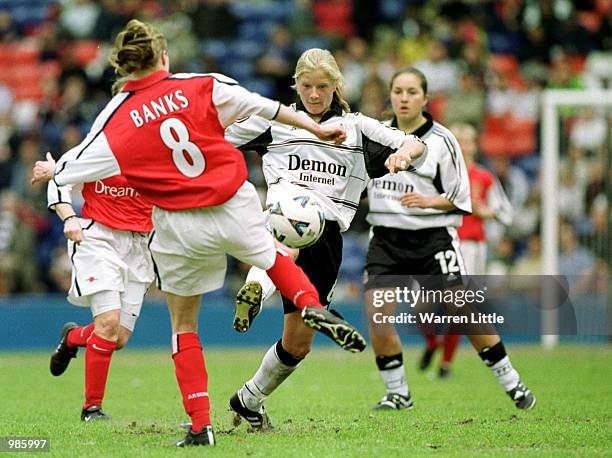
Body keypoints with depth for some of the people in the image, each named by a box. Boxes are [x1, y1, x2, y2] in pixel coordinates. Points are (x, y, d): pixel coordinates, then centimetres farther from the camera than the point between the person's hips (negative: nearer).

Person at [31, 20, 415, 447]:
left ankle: (200, 425, 8)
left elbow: (76, 167, 3)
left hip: (179, 228, -1)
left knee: (183, 324, 15)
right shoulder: (201, 87, -3)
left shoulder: (117, 117, -5)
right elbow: (266, 107, 1)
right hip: (236, 209, 1)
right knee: (272, 257, 31)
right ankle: (312, 305, 1)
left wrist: (50, 170, 25)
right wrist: (317, 128, 11)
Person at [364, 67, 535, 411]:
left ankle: (512, 383, 9)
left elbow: (460, 198, -3)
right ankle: (398, 393, 4)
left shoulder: (442, 141, -4)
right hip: (386, 238, 3)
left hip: (433, 237, -3)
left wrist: (428, 201, -18)